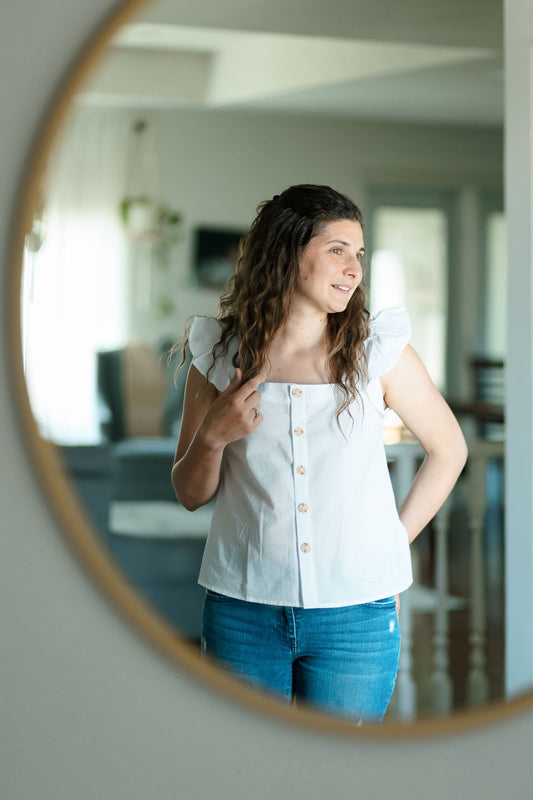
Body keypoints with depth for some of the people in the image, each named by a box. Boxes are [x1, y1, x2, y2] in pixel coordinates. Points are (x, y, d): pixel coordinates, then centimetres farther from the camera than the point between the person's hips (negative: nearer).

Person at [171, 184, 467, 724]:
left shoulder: (378, 350, -2)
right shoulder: (221, 354, 1)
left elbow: (449, 448, 11)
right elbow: (190, 495, 6)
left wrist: (396, 541, 5)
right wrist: (213, 436, -13)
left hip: (356, 614, 0)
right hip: (242, 612, 1)